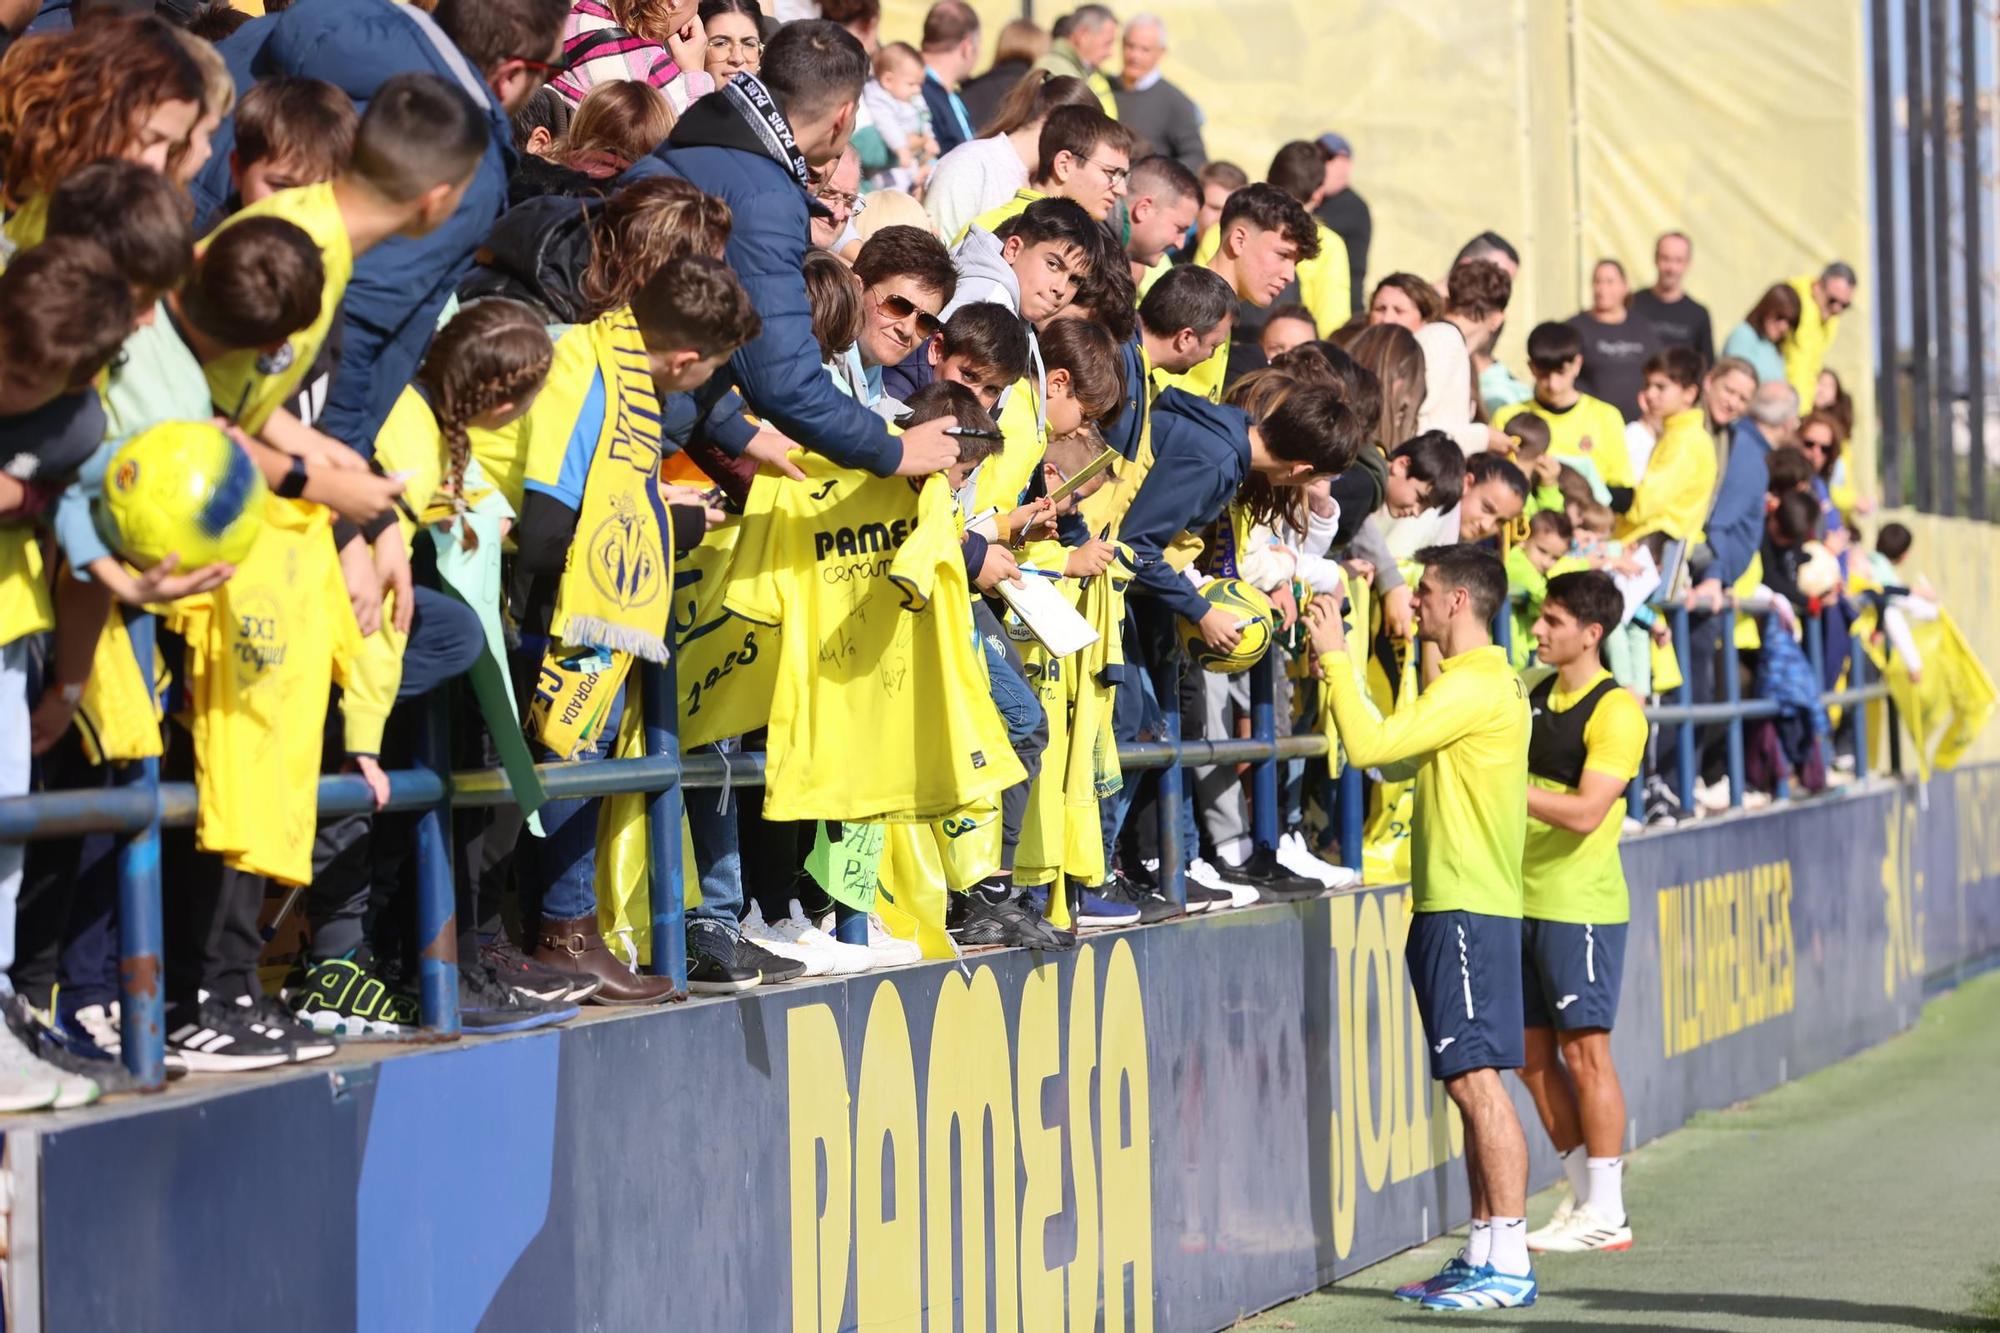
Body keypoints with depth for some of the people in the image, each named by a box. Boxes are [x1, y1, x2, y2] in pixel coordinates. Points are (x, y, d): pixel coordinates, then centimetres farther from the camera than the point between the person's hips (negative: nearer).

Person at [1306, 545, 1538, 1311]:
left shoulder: (1475, 686, -14)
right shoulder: (1478, 682, 18)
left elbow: (1371, 745, -20)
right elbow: (1394, 753, 21)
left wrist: (1336, 657, -10)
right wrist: (1334, 671, 17)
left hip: (1469, 906, -10)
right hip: (1449, 903, 10)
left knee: (1477, 1079, -11)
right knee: (1469, 1085, 11)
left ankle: (1509, 1263, -12)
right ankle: (1483, 1256, 14)